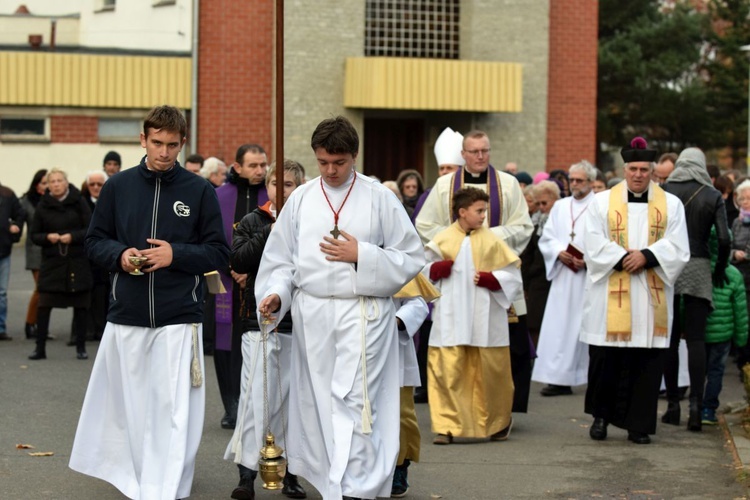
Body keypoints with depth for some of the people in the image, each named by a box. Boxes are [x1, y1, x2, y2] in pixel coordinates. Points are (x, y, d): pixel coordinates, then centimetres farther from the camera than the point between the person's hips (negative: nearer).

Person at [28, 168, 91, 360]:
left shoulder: (78, 202, -1)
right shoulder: (43, 206, 4)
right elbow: (34, 234, 8)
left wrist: (73, 236, -17)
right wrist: (48, 237, -12)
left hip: (78, 261, -1)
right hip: (51, 263, 1)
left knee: (80, 305, 4)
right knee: (43, 304, -5)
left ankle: (81, 347, 14)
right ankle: (40, 348, 3)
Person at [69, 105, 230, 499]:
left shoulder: (199, 191, 1)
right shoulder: (117, 187, 5)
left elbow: (218, 252, 3)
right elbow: (94, 241, 12)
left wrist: (176, 254, -13)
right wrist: (119, 255, -9)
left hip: (179, 319, -2)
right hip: (125, 318, 2)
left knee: (175, 412, -8)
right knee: (130, 408, 8)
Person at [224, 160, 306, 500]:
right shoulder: (252, 222, 5)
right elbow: (238, 260, -8)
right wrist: (269, 234, -14)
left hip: (299, 324, 1)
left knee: (294, 399, 7)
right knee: (255, 397, -5)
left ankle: (292, 472, 17)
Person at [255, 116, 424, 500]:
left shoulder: (379, 198, 1)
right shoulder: (301, 199, 8)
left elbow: (411, 258, 1)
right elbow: (280, 258, 11)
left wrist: (362, 255, -10)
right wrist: (275, 294, -6)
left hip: (362, 313, -3)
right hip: (312, 314, 3)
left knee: (353, 400, -11)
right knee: (319, 402, 7)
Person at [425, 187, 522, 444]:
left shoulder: (492, 241, 2)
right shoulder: (443, 240, 3)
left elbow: (513, 276, 4)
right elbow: (425, 269, 9)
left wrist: (489, 279, -13)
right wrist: (437, 268, -12)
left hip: (485, 318, 0)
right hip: (451, 318, 0)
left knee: (489, 371, 7)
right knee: (447, 371, -7)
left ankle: (498, 423, 27)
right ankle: (446, 426, 1)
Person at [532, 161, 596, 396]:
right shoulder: (560, 207, 15)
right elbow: (546, 238, 12)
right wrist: (559, 252, -6)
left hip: (590, 276, -5)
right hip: (563, 278, 5)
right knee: (559, 326, 1)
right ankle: (560, 379, 3)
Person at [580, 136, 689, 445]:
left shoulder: (671, 205, 8)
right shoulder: (602, 202, 6)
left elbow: (678, 249, -1)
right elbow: (593, 246, -3)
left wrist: (646, 256, -15)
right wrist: (624, 258, -14)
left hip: (651, 298, 1)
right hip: (610, 297, 0)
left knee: (646, 362, 0)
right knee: (606, 360, 1)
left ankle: (638, 424, 9)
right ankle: (601, 415, 18)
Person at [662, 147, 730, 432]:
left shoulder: (663, 192, 1)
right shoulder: (713, 197, 1)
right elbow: (724, 239, -6)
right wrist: (720, 271, 7)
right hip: (698, 269, 0)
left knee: (670, 339, 7)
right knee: (696, 339, 0)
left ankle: (673, 405, 9)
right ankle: (696, 403, -12)